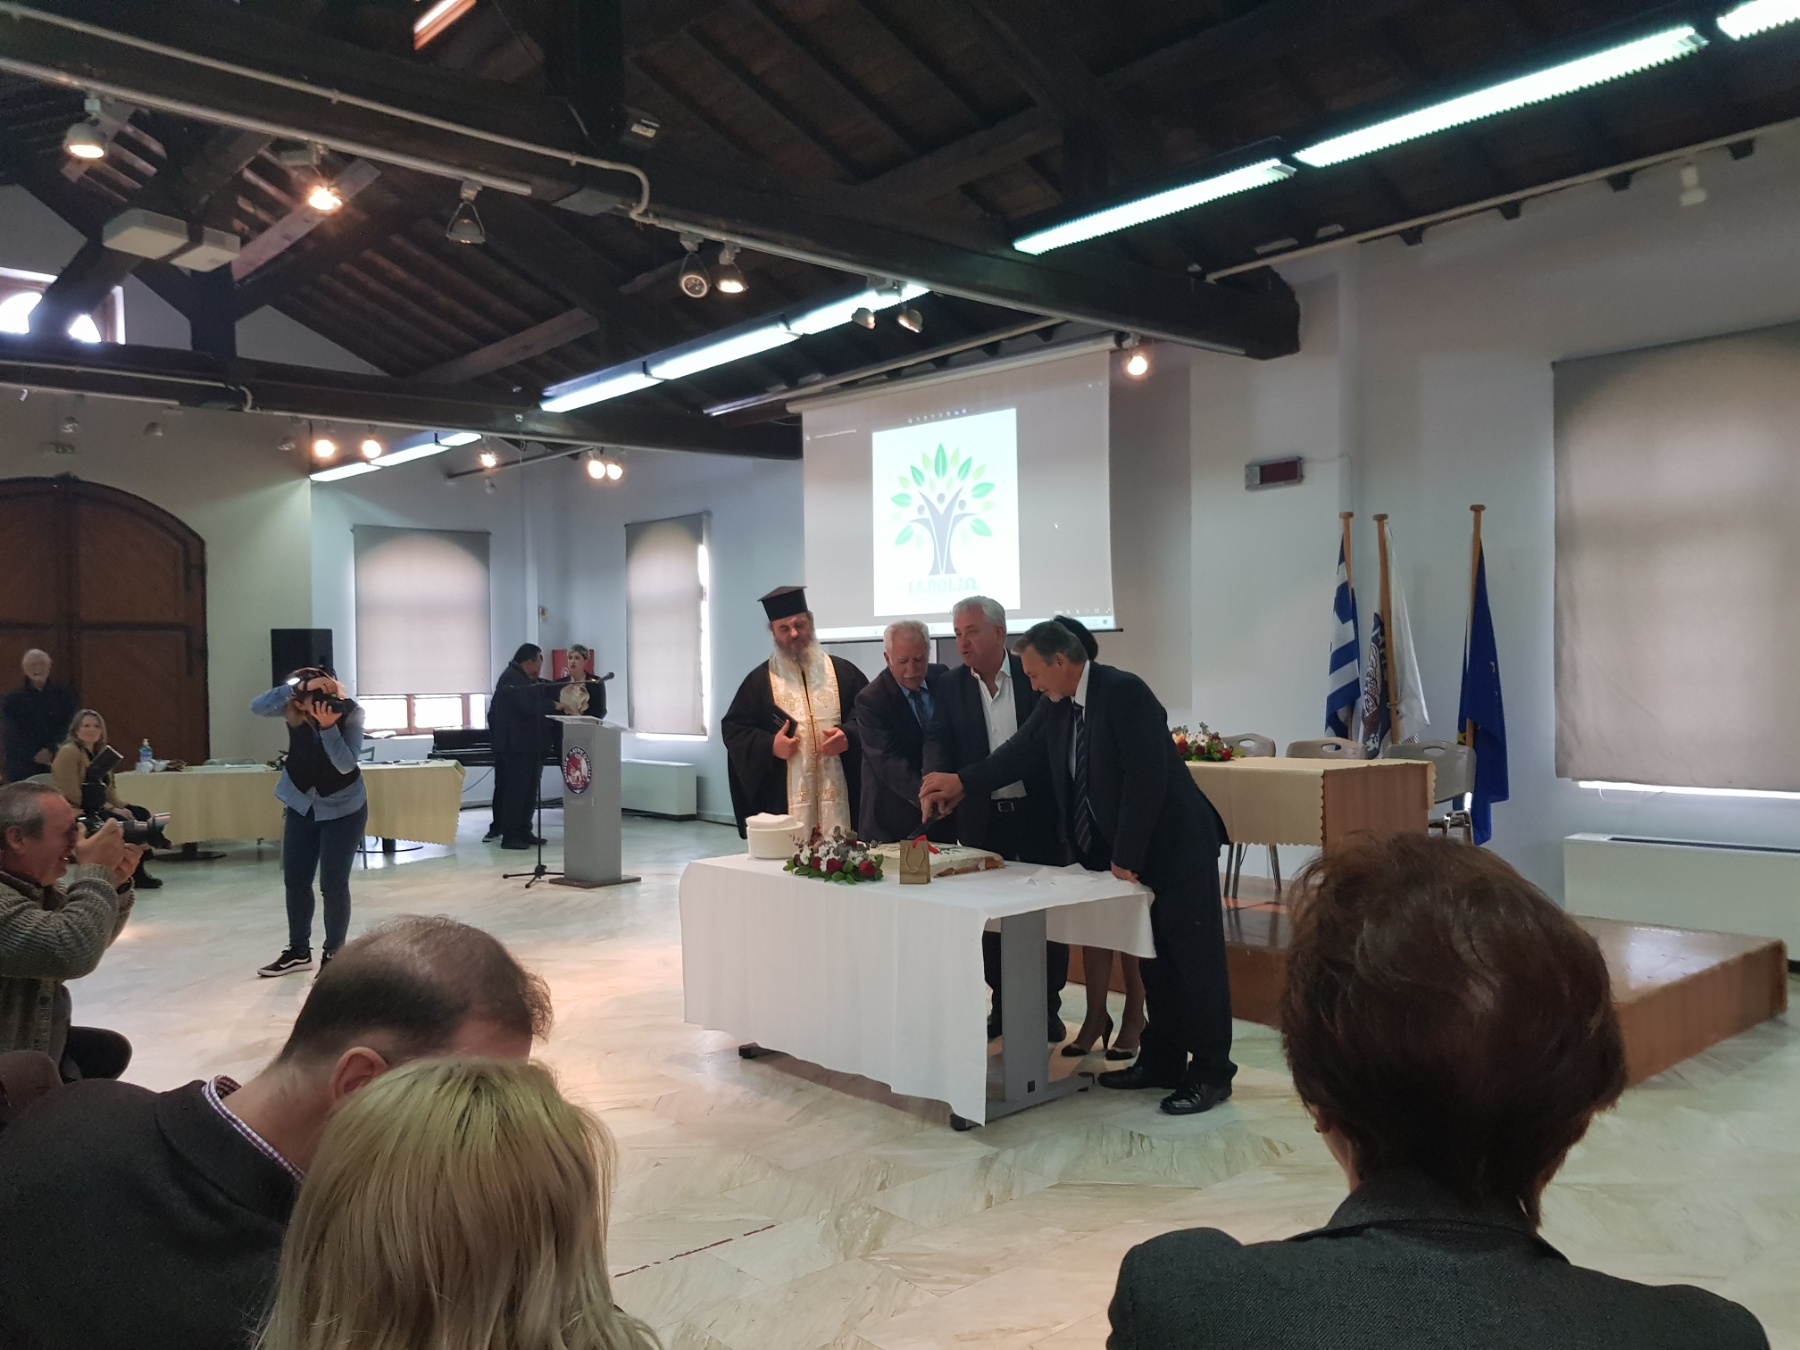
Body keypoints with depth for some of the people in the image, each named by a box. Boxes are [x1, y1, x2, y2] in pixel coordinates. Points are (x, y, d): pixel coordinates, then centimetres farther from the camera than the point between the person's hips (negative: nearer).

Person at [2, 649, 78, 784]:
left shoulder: (65, 694, 8)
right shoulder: (12, 700, 7)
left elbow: (70, 727, 0)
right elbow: (14, 734, 0)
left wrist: (51, 751, -13)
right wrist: (35, 755, -12)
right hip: (23, 768, 0)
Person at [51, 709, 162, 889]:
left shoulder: (100, 754, 15)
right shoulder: (68, 752, -11)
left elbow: (109, 790, 13)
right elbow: (73, 796, -18)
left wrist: (120, 807, -8)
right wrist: (111, 809, -19)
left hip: (97, 808, 8)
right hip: (74, 812, -8)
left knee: (141, 814, -10)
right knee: (121, 822, -27)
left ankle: (138, 871, -10)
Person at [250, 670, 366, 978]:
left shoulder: (350, 712, -21)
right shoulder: (293, 708, -15)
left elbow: (346, 764, -27)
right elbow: (257, 708, -33)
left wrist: (328, 726, -39)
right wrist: (297, 686, -43)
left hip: (343, 808, -4)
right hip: (301, 804, 4)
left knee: (333, 884, -3)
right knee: (295, 880, 10)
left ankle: (333, 954, 13)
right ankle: (299, 950, 26)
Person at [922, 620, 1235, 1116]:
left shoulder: (1124, 691, -21)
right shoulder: (1055, 705, 4)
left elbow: (1146, 777, -24)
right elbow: (1021, 750, 12)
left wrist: (1127, 856, -21)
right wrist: (962, 782, 5)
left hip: (1175, 844, -8)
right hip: (1124, 850, 8)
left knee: (1195, 958, 0)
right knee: (1153, 958, 16)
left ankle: (1211, 1073, 9)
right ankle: (1161, 1061, 27)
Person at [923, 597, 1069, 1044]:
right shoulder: (952, 685, 3)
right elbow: (939, 740, -5)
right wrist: (937, 782, -26)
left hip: (1039, 812, -2)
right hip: (982, 819, 2)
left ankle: (1048, 1007, 20)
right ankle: (1004, 1004, 22)